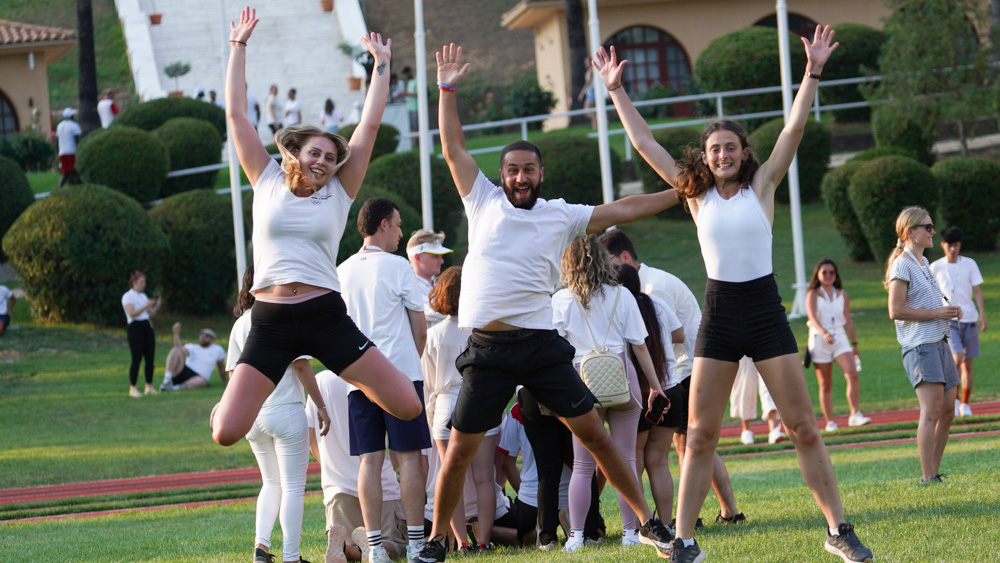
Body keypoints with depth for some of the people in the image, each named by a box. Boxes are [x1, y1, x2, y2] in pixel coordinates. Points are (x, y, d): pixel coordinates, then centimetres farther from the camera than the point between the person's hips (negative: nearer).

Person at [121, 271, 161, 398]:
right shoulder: (128, 296, -4)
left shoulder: (143, 296, 18)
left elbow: (150, 314, 16)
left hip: (147, 327, 7)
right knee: (136, 359, -10)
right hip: (135, 328, -7)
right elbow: (132, 313, -16)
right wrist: (146, 306, -21)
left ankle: (149, 387, 10)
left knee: (150, 358, 3)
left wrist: (157, 306, -1)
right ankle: (132, 388, -7)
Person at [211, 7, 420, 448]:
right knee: (225, 433, -10)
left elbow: (370, 123, 11)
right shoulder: (268, 183, 11)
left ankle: (360, 386, 26)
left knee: (409, 406, -9)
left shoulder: (338, 193, 11)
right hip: (270, 324, 0)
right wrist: (239, 47, 14)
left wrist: (381, 63, 15)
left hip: (325, 316, 1)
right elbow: (236, 114, 12)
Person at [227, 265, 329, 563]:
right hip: (286, 411, -6)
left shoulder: (241, 324, 7)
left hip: (253, 414, 6)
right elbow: (301, 365, -12)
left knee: (272, 483, 20)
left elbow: (234, 371, 9)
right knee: (293, 487, 2)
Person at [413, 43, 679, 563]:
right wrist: (447, 90, 2)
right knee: (458, 453, -1)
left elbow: (622, 210, 10)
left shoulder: (561, 216, 11)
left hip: (541, 344, 1)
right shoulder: (484, 202, 10)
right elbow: (453, 147, 8)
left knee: (594, 434, 0)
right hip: (488, 349, -1)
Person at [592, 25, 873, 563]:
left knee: (803, 427, -1)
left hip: (766, 312, -1)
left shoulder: (761, 186, 4)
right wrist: (616, 91, 8)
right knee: (700, 435, -1)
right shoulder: (697, 194, 7)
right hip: (719, 315, 1)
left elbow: (794, 130, -3)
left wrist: (812, 73, -10)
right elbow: (644, 143, 8)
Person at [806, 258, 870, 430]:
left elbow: (848, 320, 15)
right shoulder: (813, 294, 1)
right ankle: (829, 421, 6)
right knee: (825, 384, 0)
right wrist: (824, 332, -33)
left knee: (852, 374, -19)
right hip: (819, 340, -2)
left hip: (840, 338, 2)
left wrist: (854, 344, 14)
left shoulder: (842, 295, 11)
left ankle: (855, 415, -20)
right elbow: (812, 316, -15)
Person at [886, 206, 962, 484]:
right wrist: (937, 313, -16)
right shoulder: (902, 265, -9)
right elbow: (896, 310, -17)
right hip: (919, 345, -9)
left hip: (939, 341, 9)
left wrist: (950, 309, 12)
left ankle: (933, 471, 13)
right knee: (932, 409, -17)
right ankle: (928, 478, -20)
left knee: (947, 410, 7)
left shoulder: (924, 263, 20)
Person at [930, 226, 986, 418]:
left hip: (969, 318, 2)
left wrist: (982, 314, -7)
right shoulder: (935, 267, 2)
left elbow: (977, 290, 4)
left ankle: (965, 404, 13)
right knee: (957, 358, -18)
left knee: (967, 364, 4)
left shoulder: (970, 264, 4)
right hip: (948, 320, -2)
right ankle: (955, 398, -3)